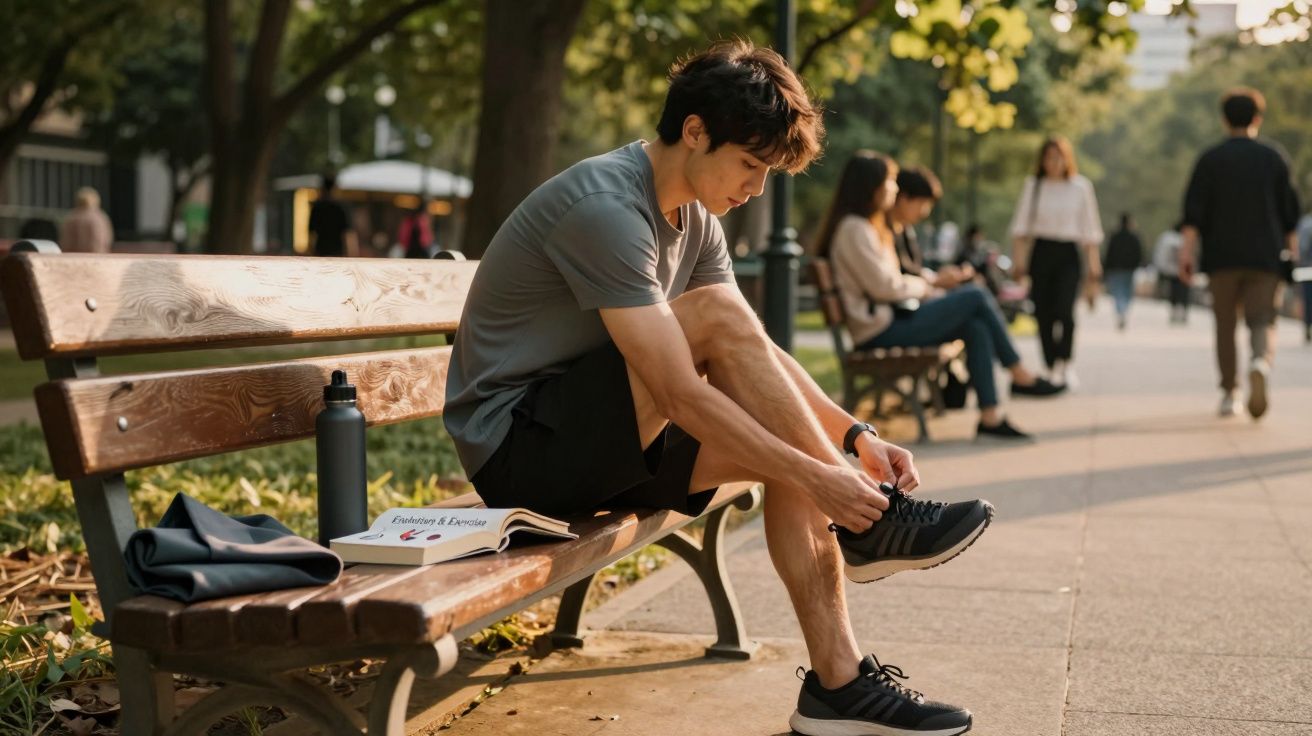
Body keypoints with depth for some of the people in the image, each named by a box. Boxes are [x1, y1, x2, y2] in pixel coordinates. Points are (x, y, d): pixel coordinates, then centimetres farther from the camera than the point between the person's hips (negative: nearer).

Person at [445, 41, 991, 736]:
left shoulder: (695, 220, 7)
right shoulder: (604, 205, -23)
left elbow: (759, 358, 9)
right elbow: (681, 394, -28)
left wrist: (855, 436, -5)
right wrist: (818, 479, -26)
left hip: (594, 444, 9)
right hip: (517, 447, -9)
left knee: (783, 449, -9)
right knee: (716, 314, -25)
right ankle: (869, 523, -14)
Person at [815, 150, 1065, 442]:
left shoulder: (866, 226, 21)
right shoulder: (854, 229, -13)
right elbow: (884, 286, -17)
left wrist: (924, 289, 5)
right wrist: (923, 287, 0)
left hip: (893, 317, 10)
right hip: (881, 329, -10)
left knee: (976, 327, -10)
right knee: (975, 296, -12)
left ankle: (990, 416, -15)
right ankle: (1020, 376, -1)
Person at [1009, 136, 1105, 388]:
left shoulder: (1081, 187, 6)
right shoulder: (1033, 185, 8)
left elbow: (1090, 229, 8)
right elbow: (1021, 225, 6)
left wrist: (1093, 263, 2)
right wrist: (1019, 259, -3)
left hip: (1068, 254, -1)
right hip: (1041, 251, 1)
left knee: (1064, 310, -19)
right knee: (1043, 312, 1)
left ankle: (1064, 362, -10)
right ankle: (1052, 366, 11)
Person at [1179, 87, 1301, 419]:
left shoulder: (1210, 159, 2)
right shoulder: (1274, 158, 5)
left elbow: (1194, 209, -7)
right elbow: (1290, 209, 7)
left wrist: (1187, 250, -10)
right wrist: (1291, 248, 16)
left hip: (1222, 257, 0)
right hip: (1265, 255, 0)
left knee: (1225, 325, 10)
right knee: (1262, 321, -2)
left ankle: (1229, 394, 10)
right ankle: (1260, 363, -34)